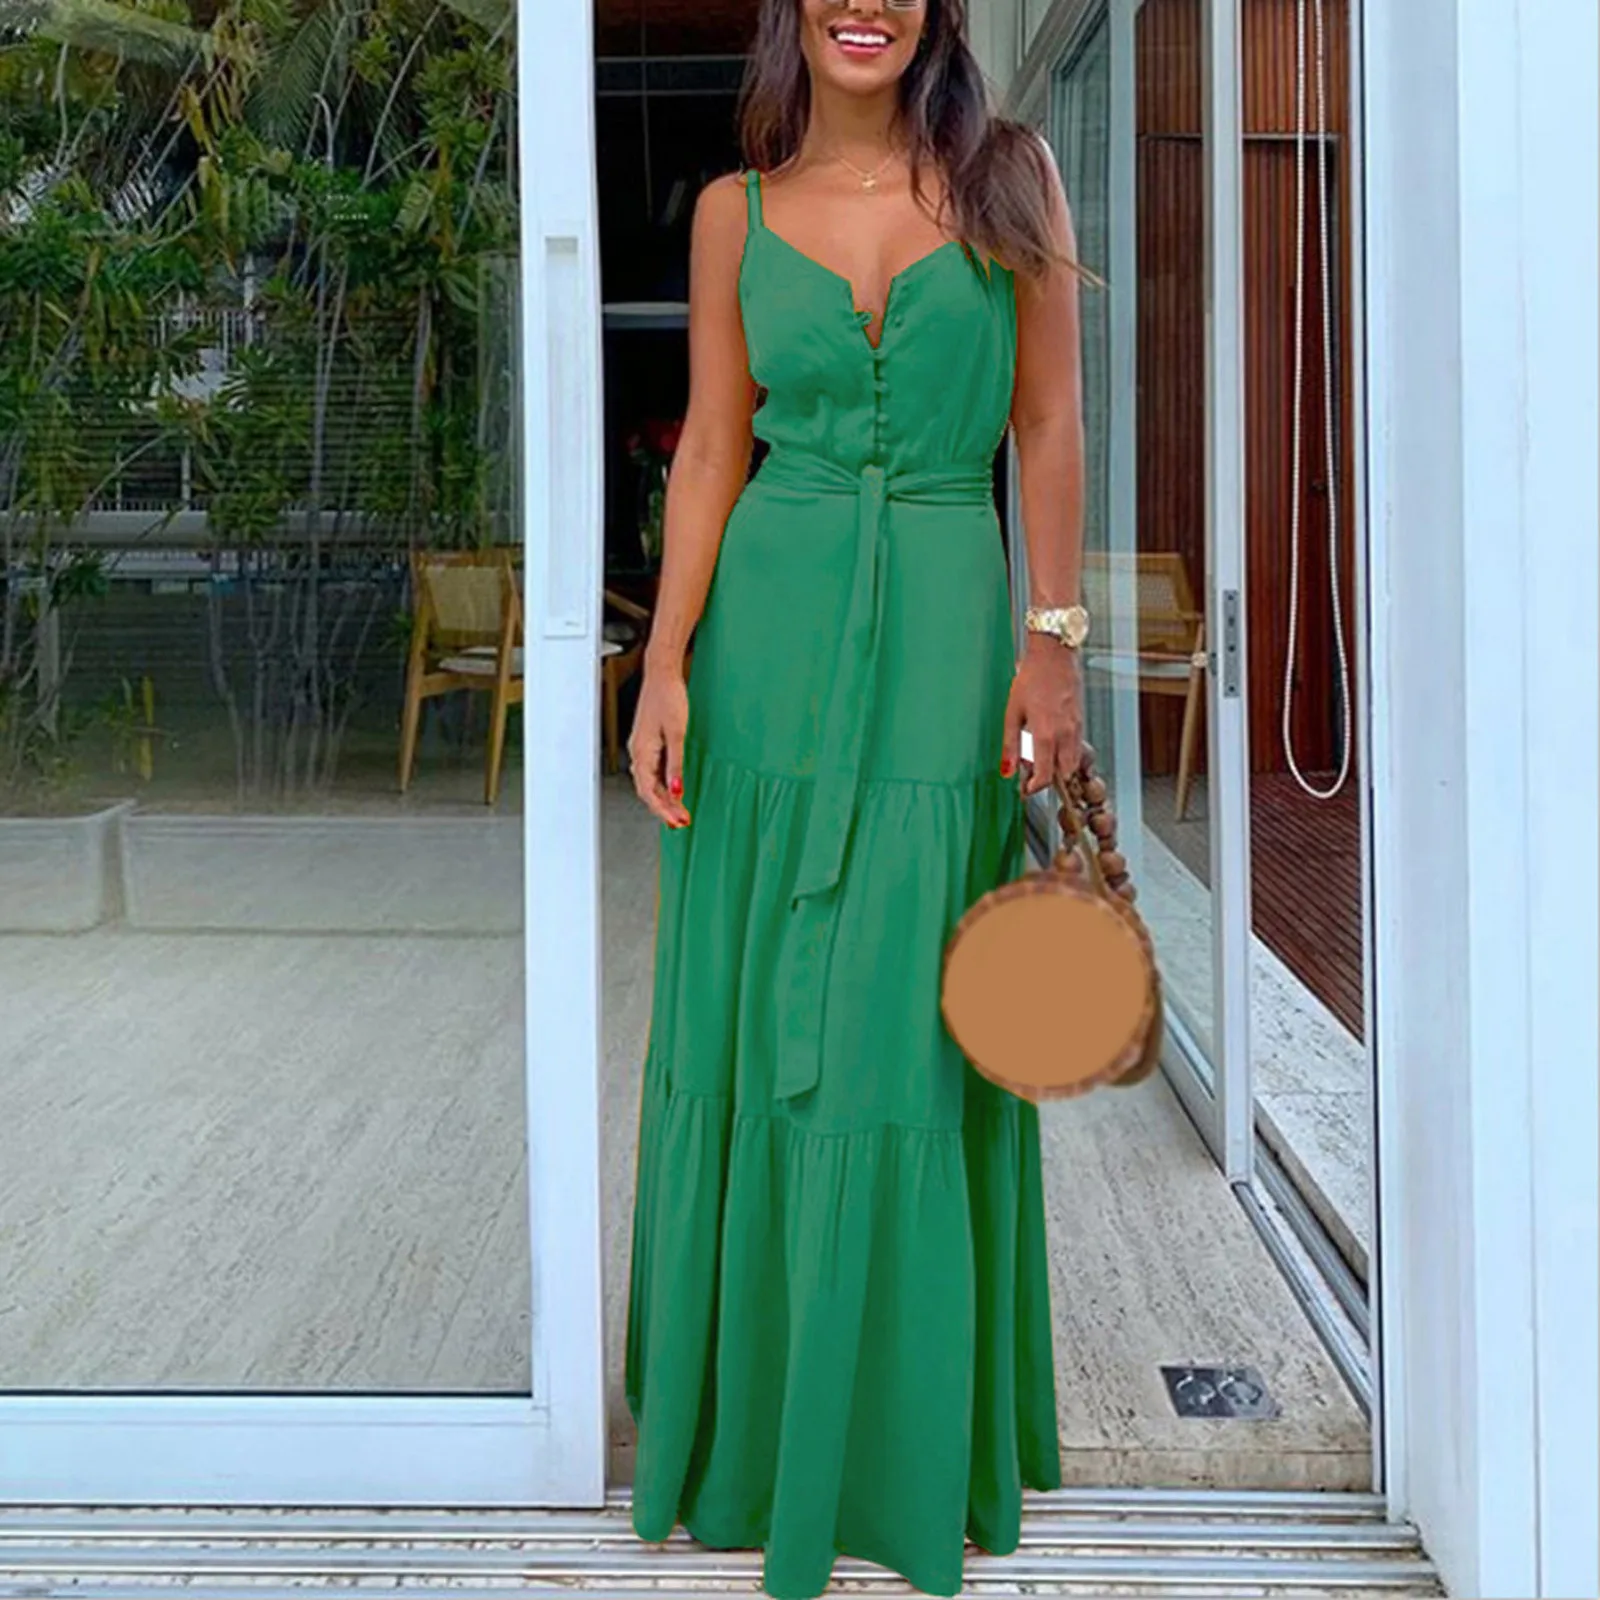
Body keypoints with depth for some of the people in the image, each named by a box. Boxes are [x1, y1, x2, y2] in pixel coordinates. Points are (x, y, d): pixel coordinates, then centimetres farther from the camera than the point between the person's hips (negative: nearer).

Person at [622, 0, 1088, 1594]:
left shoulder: (1009, 179, 5)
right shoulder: (735, 209, 7)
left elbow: (1050, 427, 4)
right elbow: (711, 447, 5)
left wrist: (1055, 639, -4)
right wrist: (665, 660, -4)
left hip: (943, 634, -1)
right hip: (770, 631, 1)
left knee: (909, 1032, 2)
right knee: (755, 1020, 6)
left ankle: (903, 1436, 21)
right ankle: (750, 1415, 25)